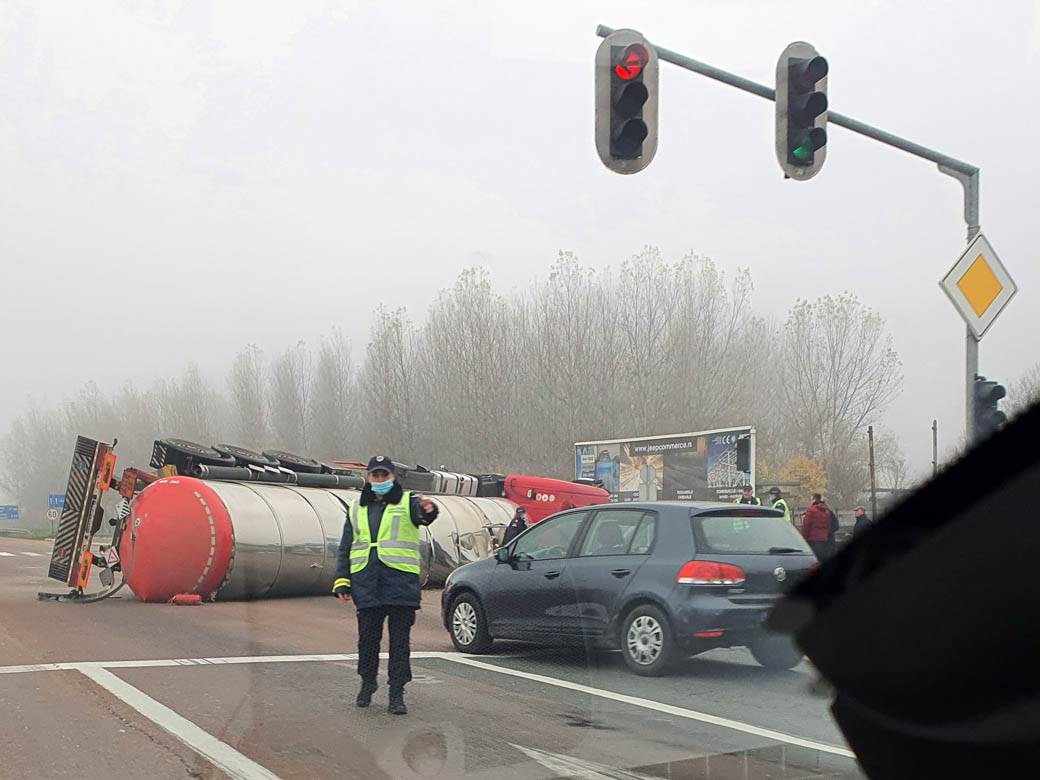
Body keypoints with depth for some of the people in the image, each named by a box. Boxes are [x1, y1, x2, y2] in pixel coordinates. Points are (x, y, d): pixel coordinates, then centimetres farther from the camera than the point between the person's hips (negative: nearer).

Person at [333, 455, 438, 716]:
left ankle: (397, 693, 6)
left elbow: (422, 515, -20)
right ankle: (367, 682, 30)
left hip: (401, 582, -3)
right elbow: (345, 548, 19)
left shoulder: (407, 502, 4)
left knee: (400, 640, 0)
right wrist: (341, 581, 10)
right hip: (366, 584, 3)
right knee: (368, 638, 10)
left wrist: (428, 511, -45)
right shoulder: (357, 509, 17)